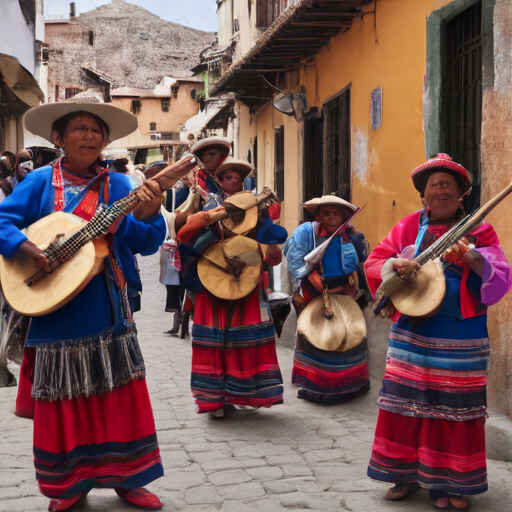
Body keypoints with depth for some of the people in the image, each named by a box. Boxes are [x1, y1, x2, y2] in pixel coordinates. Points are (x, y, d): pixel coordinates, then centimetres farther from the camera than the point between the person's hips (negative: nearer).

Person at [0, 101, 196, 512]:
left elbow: (147, 244, -1)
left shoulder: (118, 185, 5)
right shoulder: (41, 182, 2)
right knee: (65, 399, 7)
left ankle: (127, 477, 18)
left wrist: (148, 214, -21)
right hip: (56, 312, -1)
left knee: (120, 394, 5)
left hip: (108, 310, 1)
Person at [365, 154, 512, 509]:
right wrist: (396, 264, -17)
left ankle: (449, 483, 14)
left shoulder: (477, 231, 2)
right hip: (413, 331, 2)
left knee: (455, 408, 2)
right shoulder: (409, 227, 8)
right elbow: (374, 261, 4)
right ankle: (406, 476, 19)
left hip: (460, 338, -2)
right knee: (407, 401, 5)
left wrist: (474, 259, -28)